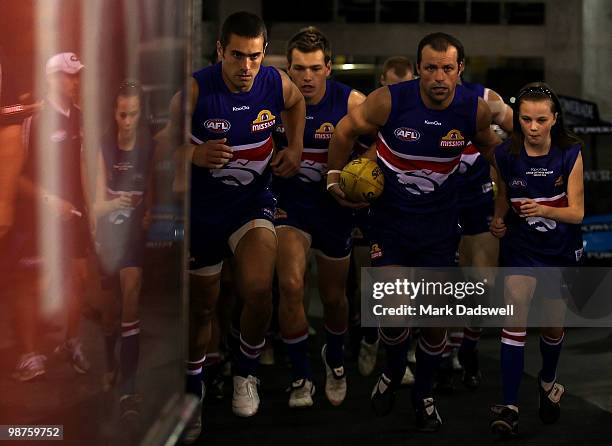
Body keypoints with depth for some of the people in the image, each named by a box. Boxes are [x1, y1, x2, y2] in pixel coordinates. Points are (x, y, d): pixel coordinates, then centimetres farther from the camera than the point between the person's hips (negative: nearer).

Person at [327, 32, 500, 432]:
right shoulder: (389, 101, -20)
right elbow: (346, 131, -2)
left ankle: (424, 394, 27)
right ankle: (393, 372, 26)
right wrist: (335, 178, 3)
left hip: (440, 223, 2)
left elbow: (490, 145, 9)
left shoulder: (475, 109, -14)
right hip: (389, 217, -1)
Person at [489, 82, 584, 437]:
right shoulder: (506, 155, -12)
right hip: (521, 247, 0)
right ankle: (510, 406, -17)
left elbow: (577, 212, -17)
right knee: (515, 320, -17)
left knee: (554, 325, 13)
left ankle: (548, 381, 44)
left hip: (561, 250, 0)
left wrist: (543, 210, -34)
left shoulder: (571, 154, -16)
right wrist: (499, 220, -10)